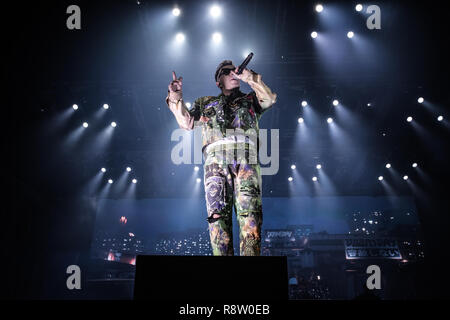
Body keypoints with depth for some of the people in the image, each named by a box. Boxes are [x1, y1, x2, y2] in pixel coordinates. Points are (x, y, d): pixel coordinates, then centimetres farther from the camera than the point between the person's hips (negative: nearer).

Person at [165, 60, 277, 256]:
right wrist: (176, 98, 7)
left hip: (246, 163, -1)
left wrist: (251, 78, 3)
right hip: (216, 163, 1)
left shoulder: (250, 100, 28)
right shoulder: (206, 104, 30)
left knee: (250, 215, -16)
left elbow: (270, 99, 9)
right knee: (218, 216, -10)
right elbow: (186, 122, 19)